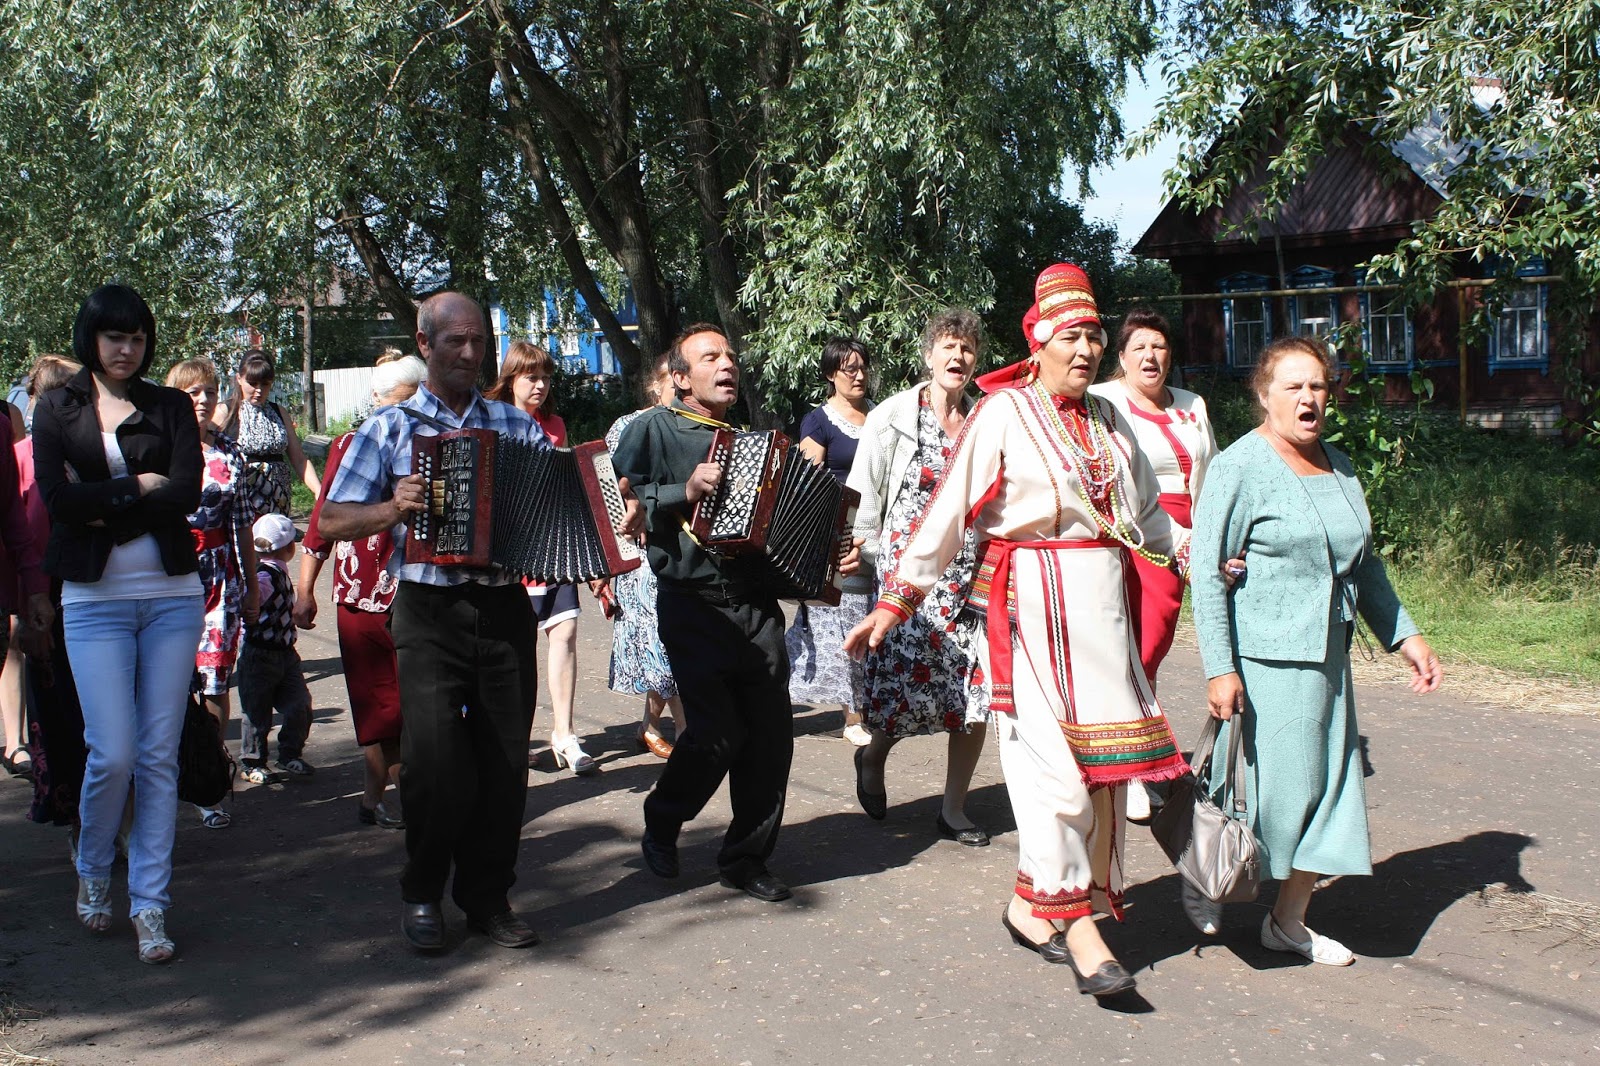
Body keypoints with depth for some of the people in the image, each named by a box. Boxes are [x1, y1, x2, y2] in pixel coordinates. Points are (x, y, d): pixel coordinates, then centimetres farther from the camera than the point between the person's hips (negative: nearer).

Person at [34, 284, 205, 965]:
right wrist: (139, 486, -6)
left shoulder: (171, 407, 9)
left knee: (159, 755, 2)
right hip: (94, 599, -1)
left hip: (171, 595, 1)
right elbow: (57, 500, -7)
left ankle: (149, 904, 10)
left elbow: (186, 493, -7)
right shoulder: (58, 410, 8)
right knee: (113, 753, -6)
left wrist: (101, 502, -9)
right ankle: (93, 871, 22)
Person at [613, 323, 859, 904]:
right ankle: (661, 824, 16)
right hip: (693, 604, -5)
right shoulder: (653, 430, 5)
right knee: (718, 731, -12)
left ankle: (747, 858, 15)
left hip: (756, 605, 5)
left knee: (771, 734, 0)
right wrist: (685, 492, -17)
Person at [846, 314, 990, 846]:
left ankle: (954, 810, 16)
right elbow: (865, 497, 3)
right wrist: (868, 556, -2)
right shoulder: (892, 417, 1)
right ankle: (873, 756, 26)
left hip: (972, 573, 3)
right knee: (907, 685, -8)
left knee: (975, 691, 0)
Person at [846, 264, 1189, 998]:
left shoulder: (1108, 420, 14)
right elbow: (947, 515, -5)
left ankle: (1032, 906, 17)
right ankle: (1076, 919, 0)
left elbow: (1146, 513, 23)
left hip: (1104, 599, 7)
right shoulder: (1002, 414, -4)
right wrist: (896, 600, -7)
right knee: (1055, 753, -10)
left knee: (1105, 752, 5)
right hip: (1034, 600, -6)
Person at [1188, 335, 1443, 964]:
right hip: (1264, 658, -7)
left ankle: (1288, 921, 21)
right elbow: (1207, 574, -13)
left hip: (1329, 658, 7)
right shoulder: (1240, 468, -9)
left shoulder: (1338, 467, 13)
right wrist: (1219, 668, -18)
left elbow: (1365, 564, 23)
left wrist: (1404, 635, 16)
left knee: (1329, 785, 8)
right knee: (1273, 787, -4)